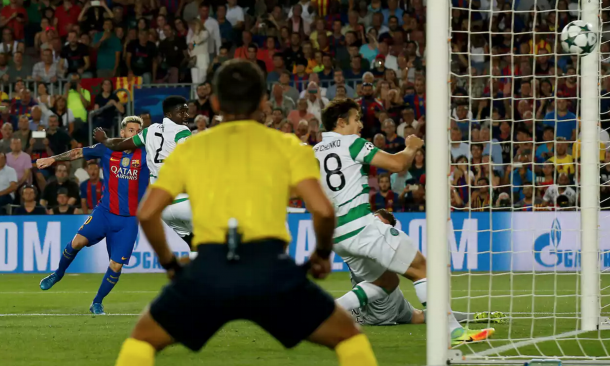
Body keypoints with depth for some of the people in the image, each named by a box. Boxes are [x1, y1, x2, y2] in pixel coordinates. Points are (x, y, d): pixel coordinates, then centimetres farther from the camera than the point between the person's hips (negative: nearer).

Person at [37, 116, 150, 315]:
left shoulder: (145, 154, -2)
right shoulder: (107, 149, 2)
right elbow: (78, 153, 6)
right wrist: (53, 159, -1)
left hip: (129, 219, 0)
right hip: (105, 211, 0)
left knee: (116, 265, -4)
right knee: (79, 241, -20)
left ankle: (97, 303, 17)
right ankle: (58, 273, 8)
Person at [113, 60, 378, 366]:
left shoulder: (190, 149, 18)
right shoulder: (287, 145, 14)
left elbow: (147, 213, 10)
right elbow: (322, 209, 1)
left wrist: (168, 262, 24)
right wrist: (322, 254, 19)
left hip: (208, 271, 1)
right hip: (270, 269, -1)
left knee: (143, 338, 24)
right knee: (348, 336, 19)